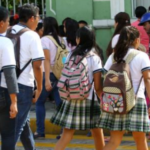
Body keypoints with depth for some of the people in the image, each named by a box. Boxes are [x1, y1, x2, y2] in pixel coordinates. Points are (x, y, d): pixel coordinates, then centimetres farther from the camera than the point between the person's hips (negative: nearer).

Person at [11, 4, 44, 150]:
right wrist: (39, 88, -4)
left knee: (23, 122, 21)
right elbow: (37, 65, -14)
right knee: (17, 126, -1)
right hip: (23, 85, -7)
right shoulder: (32, 36, -9)